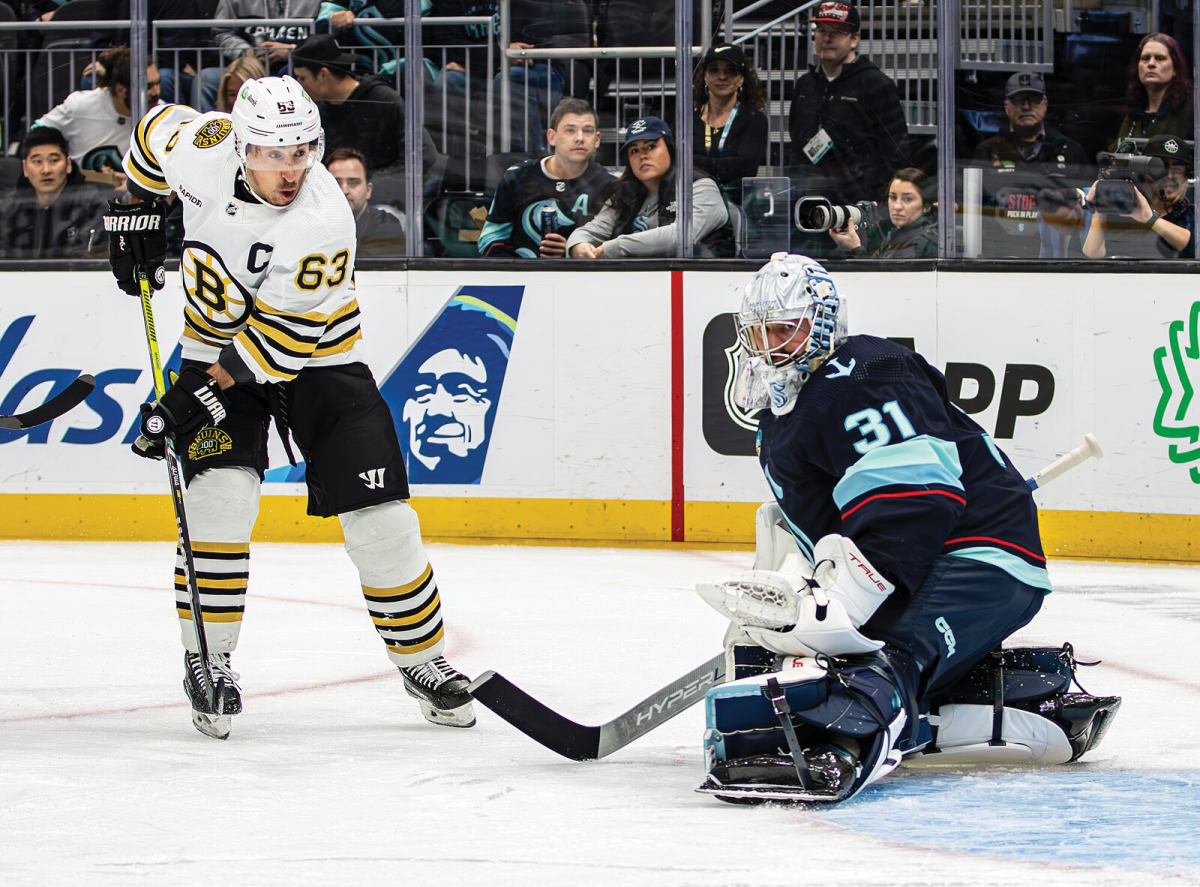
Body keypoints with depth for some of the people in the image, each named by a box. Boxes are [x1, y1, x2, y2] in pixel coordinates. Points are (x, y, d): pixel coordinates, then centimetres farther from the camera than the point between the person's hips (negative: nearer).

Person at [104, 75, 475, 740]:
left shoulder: (324, 223, -30)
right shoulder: (202, 148, -19)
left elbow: (280, 341, -28)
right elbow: (154, 132, 7)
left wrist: (190, 403, -28)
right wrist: (137, 213, 7)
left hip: (315, 359, -2)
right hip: (217, 348, 2)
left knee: (381, 517, -7)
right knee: (221, 497, -19)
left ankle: (422, 659, 11)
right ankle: (207, 660, -5)